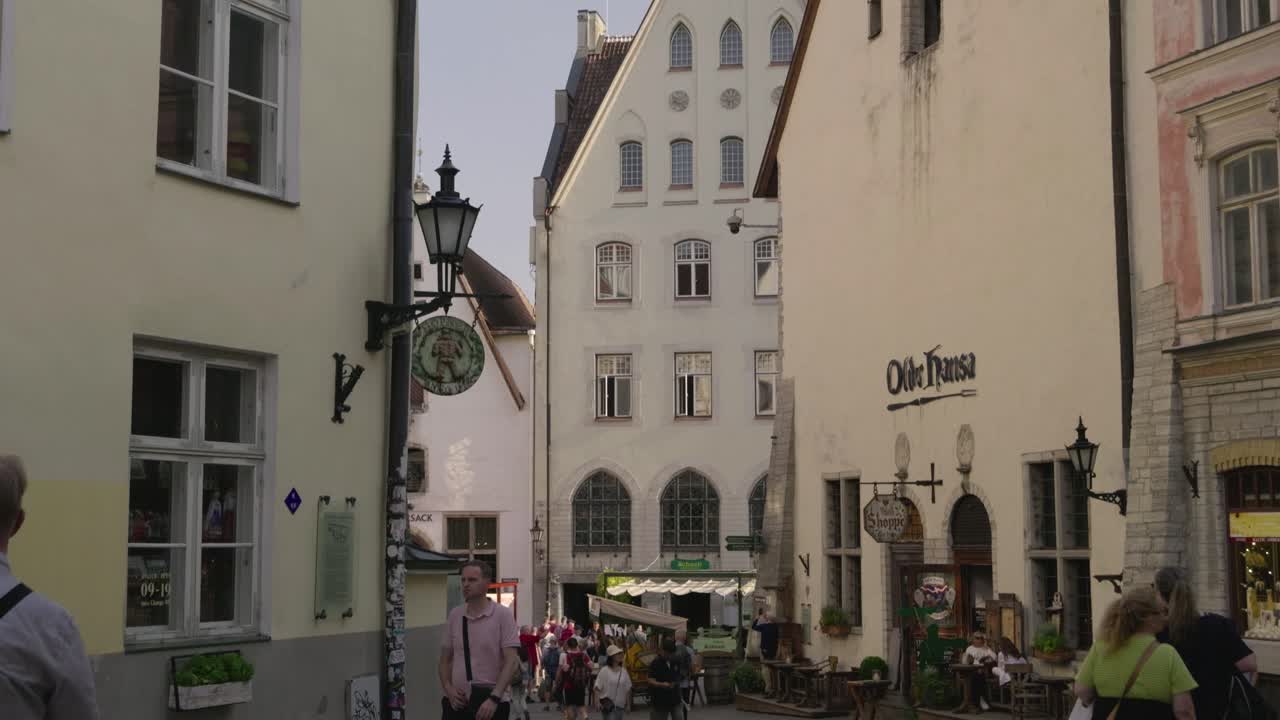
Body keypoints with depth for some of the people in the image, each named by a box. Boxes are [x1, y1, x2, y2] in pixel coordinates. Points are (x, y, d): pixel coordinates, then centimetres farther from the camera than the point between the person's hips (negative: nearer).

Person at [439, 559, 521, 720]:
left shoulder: (502, 615, -5)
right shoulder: (455, 615, 9)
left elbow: (512, 662, -11)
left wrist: (493, 698, -20)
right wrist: (448, 689, -1)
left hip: (491, 703, -4)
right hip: (457, 701, 4)